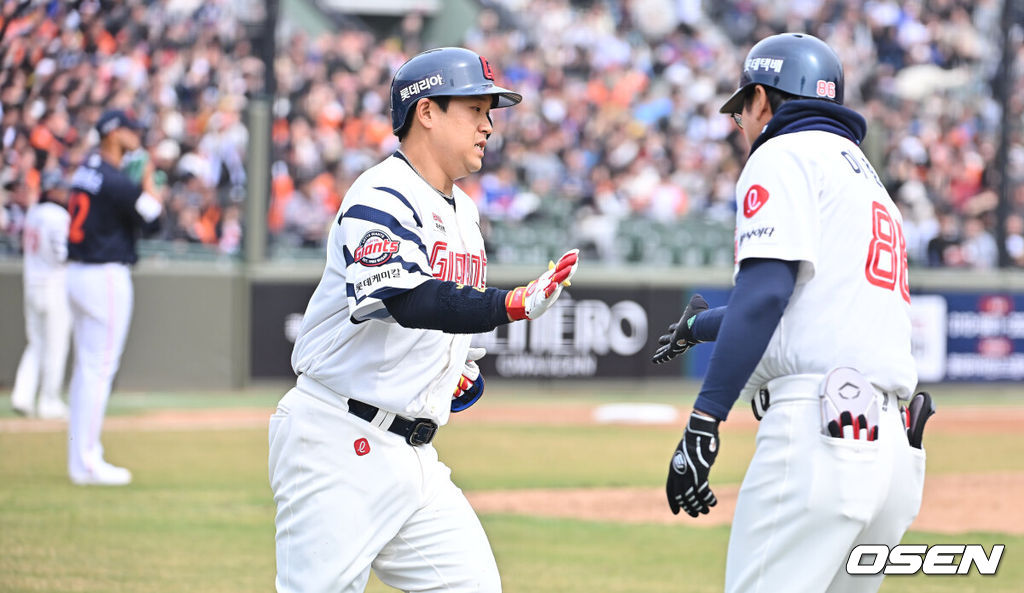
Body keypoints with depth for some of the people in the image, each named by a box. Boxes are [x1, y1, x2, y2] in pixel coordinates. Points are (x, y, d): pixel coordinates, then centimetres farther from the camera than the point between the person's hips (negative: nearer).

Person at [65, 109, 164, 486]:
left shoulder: (85, 171, 11)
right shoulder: (116, 181, -16)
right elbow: (151, 222, -12)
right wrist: (149, 186, 1)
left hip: (78, 272, 9)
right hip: (106, 277, -9)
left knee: (86, 368, 14)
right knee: (100, 368, -6)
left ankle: (81, 458, 18)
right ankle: (88, 463, -6)